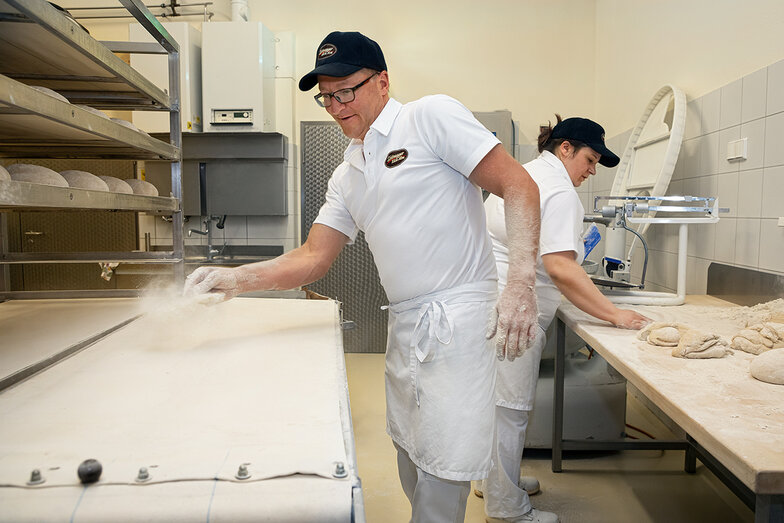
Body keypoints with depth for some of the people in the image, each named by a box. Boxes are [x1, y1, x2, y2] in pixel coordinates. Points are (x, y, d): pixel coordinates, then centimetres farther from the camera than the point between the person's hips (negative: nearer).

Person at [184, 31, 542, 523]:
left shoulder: (433, 115, -7)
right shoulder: (347, 176, 15)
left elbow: (519, 187, -12)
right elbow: (314, 257, 12)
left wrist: (521, 285, -23)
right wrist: (236, 279, -2)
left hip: (458, 319, -7)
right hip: (406, 326, 8)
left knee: (441, 472, -1)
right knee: (410, 456, 19)